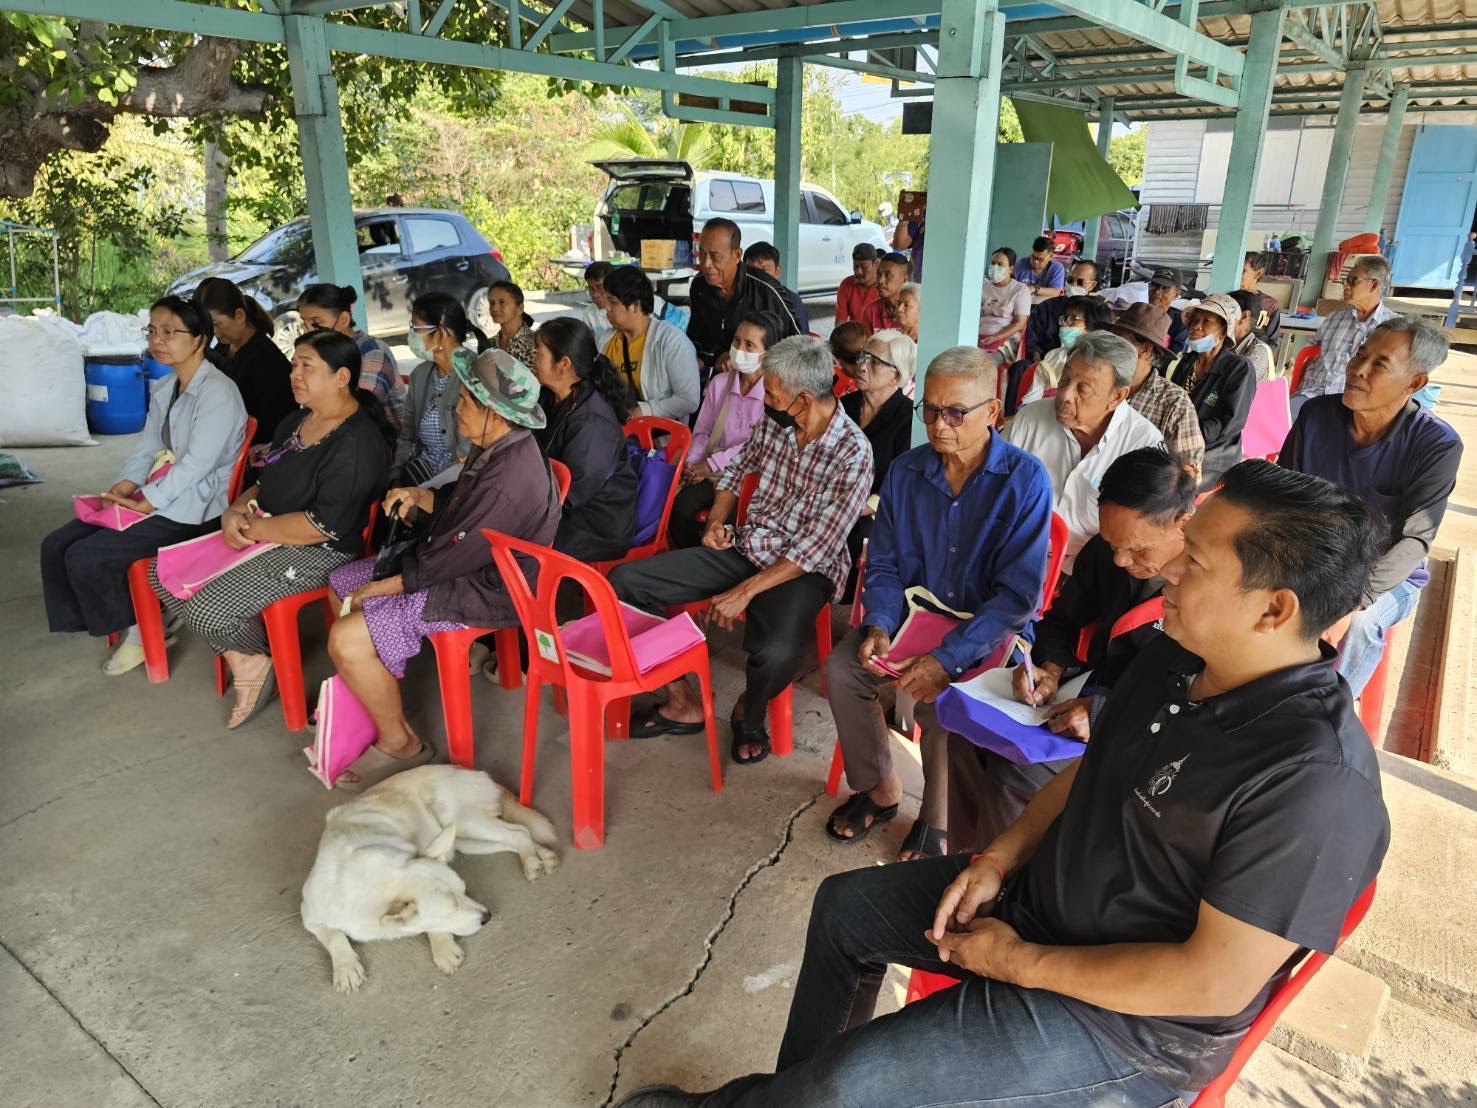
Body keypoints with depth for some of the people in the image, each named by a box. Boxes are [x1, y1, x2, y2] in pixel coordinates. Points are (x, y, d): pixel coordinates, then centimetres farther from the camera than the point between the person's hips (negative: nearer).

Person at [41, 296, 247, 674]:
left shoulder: (218, 391, -16)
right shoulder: (164, 388, 13)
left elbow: (197, 464, -22)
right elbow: (146, 448, 14)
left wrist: (144, 503, -20)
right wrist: (122, 490, -3)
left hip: (193, 508, -9)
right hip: (155, 497, 9)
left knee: (86, 556, -17)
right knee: (57, 544, 1)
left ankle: (142, 632, 4)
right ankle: (115, 621, 11)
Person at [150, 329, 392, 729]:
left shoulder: (357, 444, -20)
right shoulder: (297, 422, 11)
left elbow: (321, 526, -24)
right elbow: (267, 485, 20)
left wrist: (252, 528, -15)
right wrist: (235, 511, -1)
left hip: (317, 553, -10)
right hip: (264, 536, 10)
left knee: (207, 608, -23)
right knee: (163, 573, 3)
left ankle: (256, 659, 10)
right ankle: (241, 657, 7)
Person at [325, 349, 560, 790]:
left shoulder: (507, 484, -32)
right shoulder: (497, 448, 0)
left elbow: (450, 560, -26)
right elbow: (457, 502, 17)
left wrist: (383, 586, -13)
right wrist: (418, 496, -3)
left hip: (481, 593, -11)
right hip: (457, 561, 11)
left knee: (346, 639, -18)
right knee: (339, 584, 16)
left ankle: (399, 742, 5)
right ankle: (370, 691, 32)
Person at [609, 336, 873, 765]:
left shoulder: (853, 454, -20)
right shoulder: (773, 422, -1)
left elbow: (815, 550, -20)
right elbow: (737, 470, 19)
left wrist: (745, 592, -23)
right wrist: (716, 520, 2)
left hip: (804, 569, -6)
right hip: (745, 548, 7)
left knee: (776, 652, -39)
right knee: (626, 581, -6)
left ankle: (749, 713, 0)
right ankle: (682, 704, 4)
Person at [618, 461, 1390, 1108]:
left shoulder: (1316, 782, -30)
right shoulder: (1176, 656, -4)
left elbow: (1216, 982, -27)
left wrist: (1020, 961, -20)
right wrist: (1001, 856, -3)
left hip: (1134, 1019, -8)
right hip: (1043, 892, 9)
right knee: (844, 905, 13)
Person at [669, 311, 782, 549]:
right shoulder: (720, 382, 9)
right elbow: (702, 431, 14)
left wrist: (711, 464, -14)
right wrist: (693, 463, -5)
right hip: (713, 474, 5)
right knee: (680, 507, -22)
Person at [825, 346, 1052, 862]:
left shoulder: (1025, 480, -17)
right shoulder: (905, 472, -2)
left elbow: (1019, 592, -20)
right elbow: (883, 565, 5)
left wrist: (947, 657, -28)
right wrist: (878, 625, -15)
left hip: (990, 629, -4)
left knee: (938, 697, -30)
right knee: (841, 668, -17)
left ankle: (938, 818, -2)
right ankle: (878, 788, 6)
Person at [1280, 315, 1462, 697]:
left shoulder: (1438, 445, -17)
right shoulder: (1316, 414, -9)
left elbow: (1414, 541, -19)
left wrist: (1353, 600, -31)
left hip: (1388, 577, -2)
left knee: (1358, 623, -34)